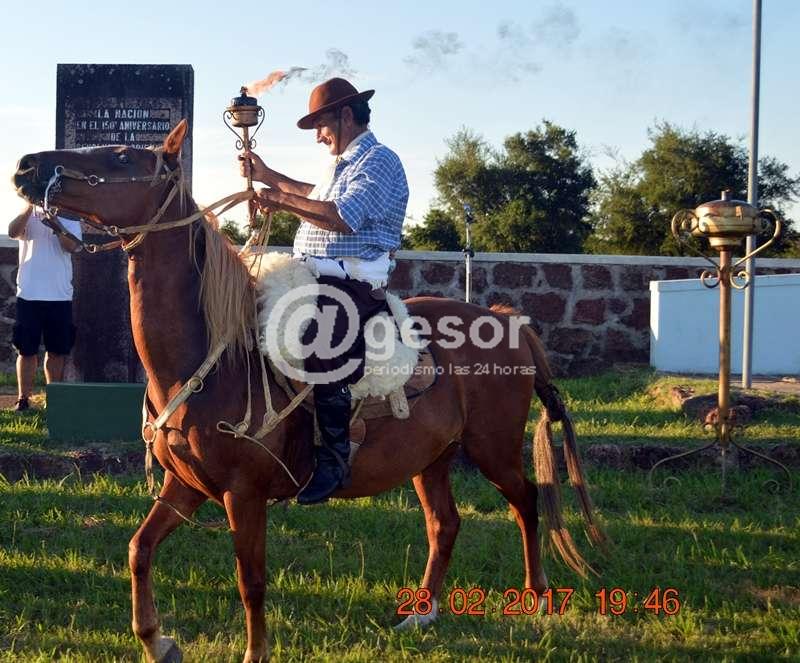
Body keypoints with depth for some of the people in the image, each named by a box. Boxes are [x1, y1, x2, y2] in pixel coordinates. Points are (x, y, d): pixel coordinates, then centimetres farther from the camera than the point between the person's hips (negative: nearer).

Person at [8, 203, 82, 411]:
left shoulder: (69, 220, 8)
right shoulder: (29, 217, 7)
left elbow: (71, 246, -11)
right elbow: (13, 232, -15)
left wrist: (55, 222, -20)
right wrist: (30, 206, -22)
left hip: (60, 297, 1)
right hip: (29, 295, -1)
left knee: (57, 351, 7)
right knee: (27, 350, 2)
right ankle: (23, 399, 8)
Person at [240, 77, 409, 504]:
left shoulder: (379, 161, -7)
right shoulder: (346, 164, 25)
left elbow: (342, 217, -21)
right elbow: (317, 197, 45)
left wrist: (285, 201, -12)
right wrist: (267, 177, 41)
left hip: (351, 285, -11)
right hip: (315, 280, 11)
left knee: (322, 351, -31)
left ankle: (334, 460, -30)